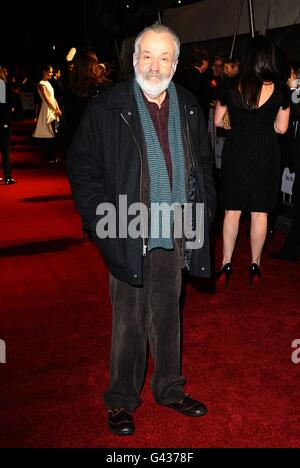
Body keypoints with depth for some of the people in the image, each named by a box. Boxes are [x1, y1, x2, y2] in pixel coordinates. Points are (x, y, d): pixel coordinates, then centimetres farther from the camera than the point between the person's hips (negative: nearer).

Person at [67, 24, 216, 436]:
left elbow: (204, 164, 17)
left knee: (168, 317, 18)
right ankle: (122, 401, 25)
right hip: (130, 238, -4)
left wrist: (204, 209, 7)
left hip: (176, 236, 4)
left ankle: (170, 389, 35)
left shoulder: (189, 109, 8)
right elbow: (81, 168, -5)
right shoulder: (107, 109, -6)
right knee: (129, 323, 8)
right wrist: (105, 221, -11)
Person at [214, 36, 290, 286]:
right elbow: (281, 128, 1)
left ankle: (227, 264, 11)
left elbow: (217, 121, 5)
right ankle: (255, 264, 16)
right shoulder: (280, 90, -5)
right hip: (266, 152, 0)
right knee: (260, 212, 7)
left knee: (232, 210, 8)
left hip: (236, 150, 1)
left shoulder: (232, 87, -3)